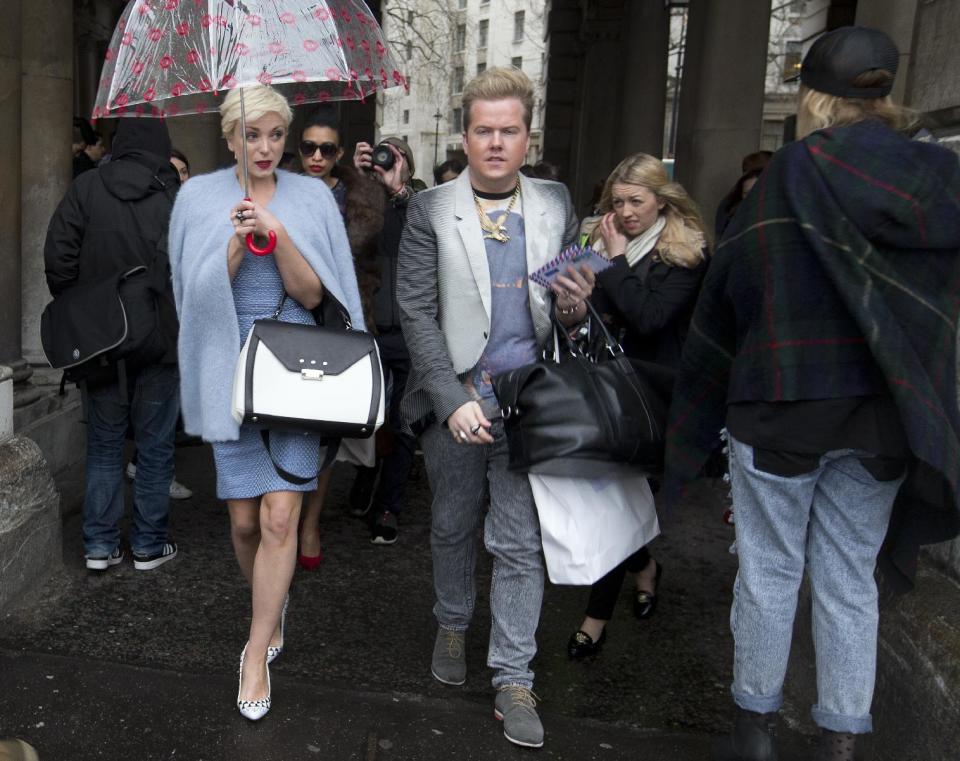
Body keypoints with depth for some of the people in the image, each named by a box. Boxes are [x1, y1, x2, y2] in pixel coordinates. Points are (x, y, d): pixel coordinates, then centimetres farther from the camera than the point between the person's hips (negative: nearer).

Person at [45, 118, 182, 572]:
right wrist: (181, 320, 5)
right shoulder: (177, 195, -9)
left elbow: (58, 259, -4)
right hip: (162, 342, -2)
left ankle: (100, 545, 17)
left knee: (104, 444, 14)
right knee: (155, 448, 9)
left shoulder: (86, 187, -2)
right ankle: (148, 547, 16)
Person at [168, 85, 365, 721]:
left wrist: (277, 234, -18)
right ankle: (273, 609, 36)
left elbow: (312, 294, -4)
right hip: (230, 365, 1)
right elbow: (199, 293, -2)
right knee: (244, 520, 6)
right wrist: (237, 242, -18)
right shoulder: (201, 198, 3)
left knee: (280, 515, -9)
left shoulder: (311, 197, 2)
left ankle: (257, 654, 5)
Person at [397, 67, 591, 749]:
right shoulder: (431, 211, -2)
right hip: (455, 398, 0)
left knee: (521, 544, 3)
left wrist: (574, 306, -12)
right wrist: (454, 399, -15)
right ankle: (453, 625, 42)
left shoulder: (557, 206, 6)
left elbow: (568, 310, 14)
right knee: (453, 527, 17)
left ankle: (514, 680, 16)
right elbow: (417, 313, -6)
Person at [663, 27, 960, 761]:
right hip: (879, 412, 3)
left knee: (771, 570, 10)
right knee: (850, 579, 12)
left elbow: (726, 293, -5)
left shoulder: (791, 173, -8)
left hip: (783, 403, -3)